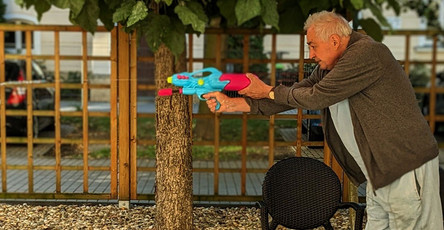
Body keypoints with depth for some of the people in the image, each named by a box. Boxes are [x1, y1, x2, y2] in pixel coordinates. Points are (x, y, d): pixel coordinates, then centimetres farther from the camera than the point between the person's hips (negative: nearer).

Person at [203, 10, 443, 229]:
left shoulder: (366, 53, -18)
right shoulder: (327, 69, 11)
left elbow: (315, 97, -17)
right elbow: (294, 95, 8)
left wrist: (267, 90, -4)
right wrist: (230, 103, 2)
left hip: (407, 170, -9)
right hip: (378, 174, 9)